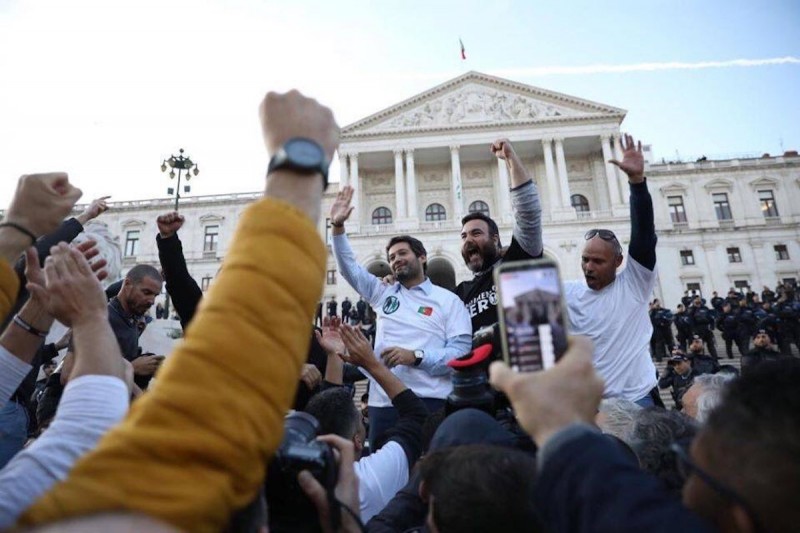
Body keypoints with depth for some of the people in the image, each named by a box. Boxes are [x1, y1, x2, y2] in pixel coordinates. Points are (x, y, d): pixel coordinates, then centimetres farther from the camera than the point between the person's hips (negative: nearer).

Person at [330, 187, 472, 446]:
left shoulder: (448, 300, 4)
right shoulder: (383, 293, 16)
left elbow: (461, 352, -5)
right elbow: (349, 267, 14)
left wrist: (416, 356, -17)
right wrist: (338, 226, 2)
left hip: (431, 402, -3)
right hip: (383, 401, 4)